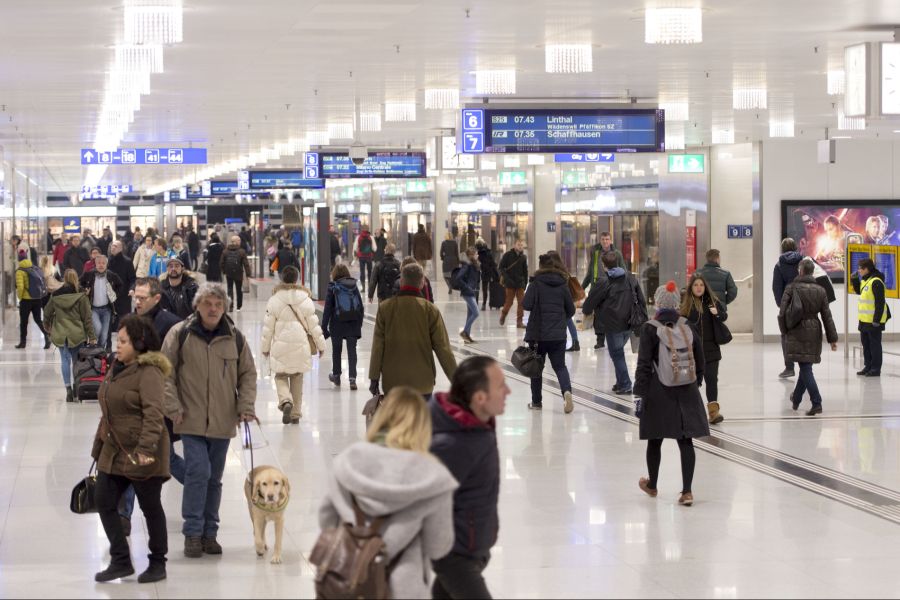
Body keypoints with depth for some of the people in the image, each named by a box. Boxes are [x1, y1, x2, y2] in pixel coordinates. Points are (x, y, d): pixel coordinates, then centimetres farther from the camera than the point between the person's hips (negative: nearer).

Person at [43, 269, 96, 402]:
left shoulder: (55, 296, 1)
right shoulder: (81, 297, -8)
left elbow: (47, 313, 13)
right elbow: (87, 318, -6)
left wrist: (47, 326, 34)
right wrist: (92, 336, 1)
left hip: (60, 334, 1)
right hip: (77, 334, -1)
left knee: (65, 360, 3)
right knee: (76, 361, 11)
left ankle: (68, 387, -11)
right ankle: (76, 388, 15)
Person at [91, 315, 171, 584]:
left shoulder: (149, 372, -17)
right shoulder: (118, 368, 12)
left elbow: (153, 413, -28)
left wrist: (146, 446, -37)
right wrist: (99, 444, 22)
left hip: (141, 454, -9)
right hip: (114, 451, 9)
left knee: (150, 507, 4)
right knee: (104, 501, 5)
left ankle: (158, 563, 18)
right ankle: (121, 561, 14)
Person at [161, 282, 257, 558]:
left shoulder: (235, 337, 4)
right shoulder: (180, 334, -4)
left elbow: (248, 373, 13)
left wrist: (245, 405, 1)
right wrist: (173, 408, -7)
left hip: (223, 421, 3)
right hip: (192, 420, -3)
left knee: (214, 478, 10)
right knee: (198, 472, -13)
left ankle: (209, 533, 20)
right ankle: (193, 533, -5)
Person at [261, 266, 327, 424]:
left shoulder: (274, 300, -5)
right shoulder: (305, 300, -2)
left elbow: (268, 326, -1)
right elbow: (314, 325, 1)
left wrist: (265, 347, 10)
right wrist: (320, 345, 11)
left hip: (280, 347, -2)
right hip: (300, 345, 2)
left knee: (281, 376, 10)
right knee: (297, 379, 13)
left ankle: (286, 401, -19)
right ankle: (295, 414, 17)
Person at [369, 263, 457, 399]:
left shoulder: (385, 307, -3)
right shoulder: (430, 310, -6)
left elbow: (377, 346, -1)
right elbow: (442, 348, -4)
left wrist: (374, 378, 4)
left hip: (392, 383, 1)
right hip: (422, 382, -1)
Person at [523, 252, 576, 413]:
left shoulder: (536, 283, -8)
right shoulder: (562, 284, 3)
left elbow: (527, 304, -16)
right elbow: (571, 310, 7)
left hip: (538, 333, -2)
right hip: (558, 334, 2)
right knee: (560, 366, 8)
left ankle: (537, 401, 16)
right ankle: (567, 391, -19)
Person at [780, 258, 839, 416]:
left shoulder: (791, 288, -7)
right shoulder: (820, 291, 3)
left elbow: (782, 312, -8)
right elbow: (827, 316, 4)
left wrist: (784, 330, 9)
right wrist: (832, 338, 7)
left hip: (797, 332, -4)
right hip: (814, 332, 4)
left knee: (806, 368, -7)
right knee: (806, 366, 17)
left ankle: (817, 403, -18)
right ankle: (796, 399, 34)